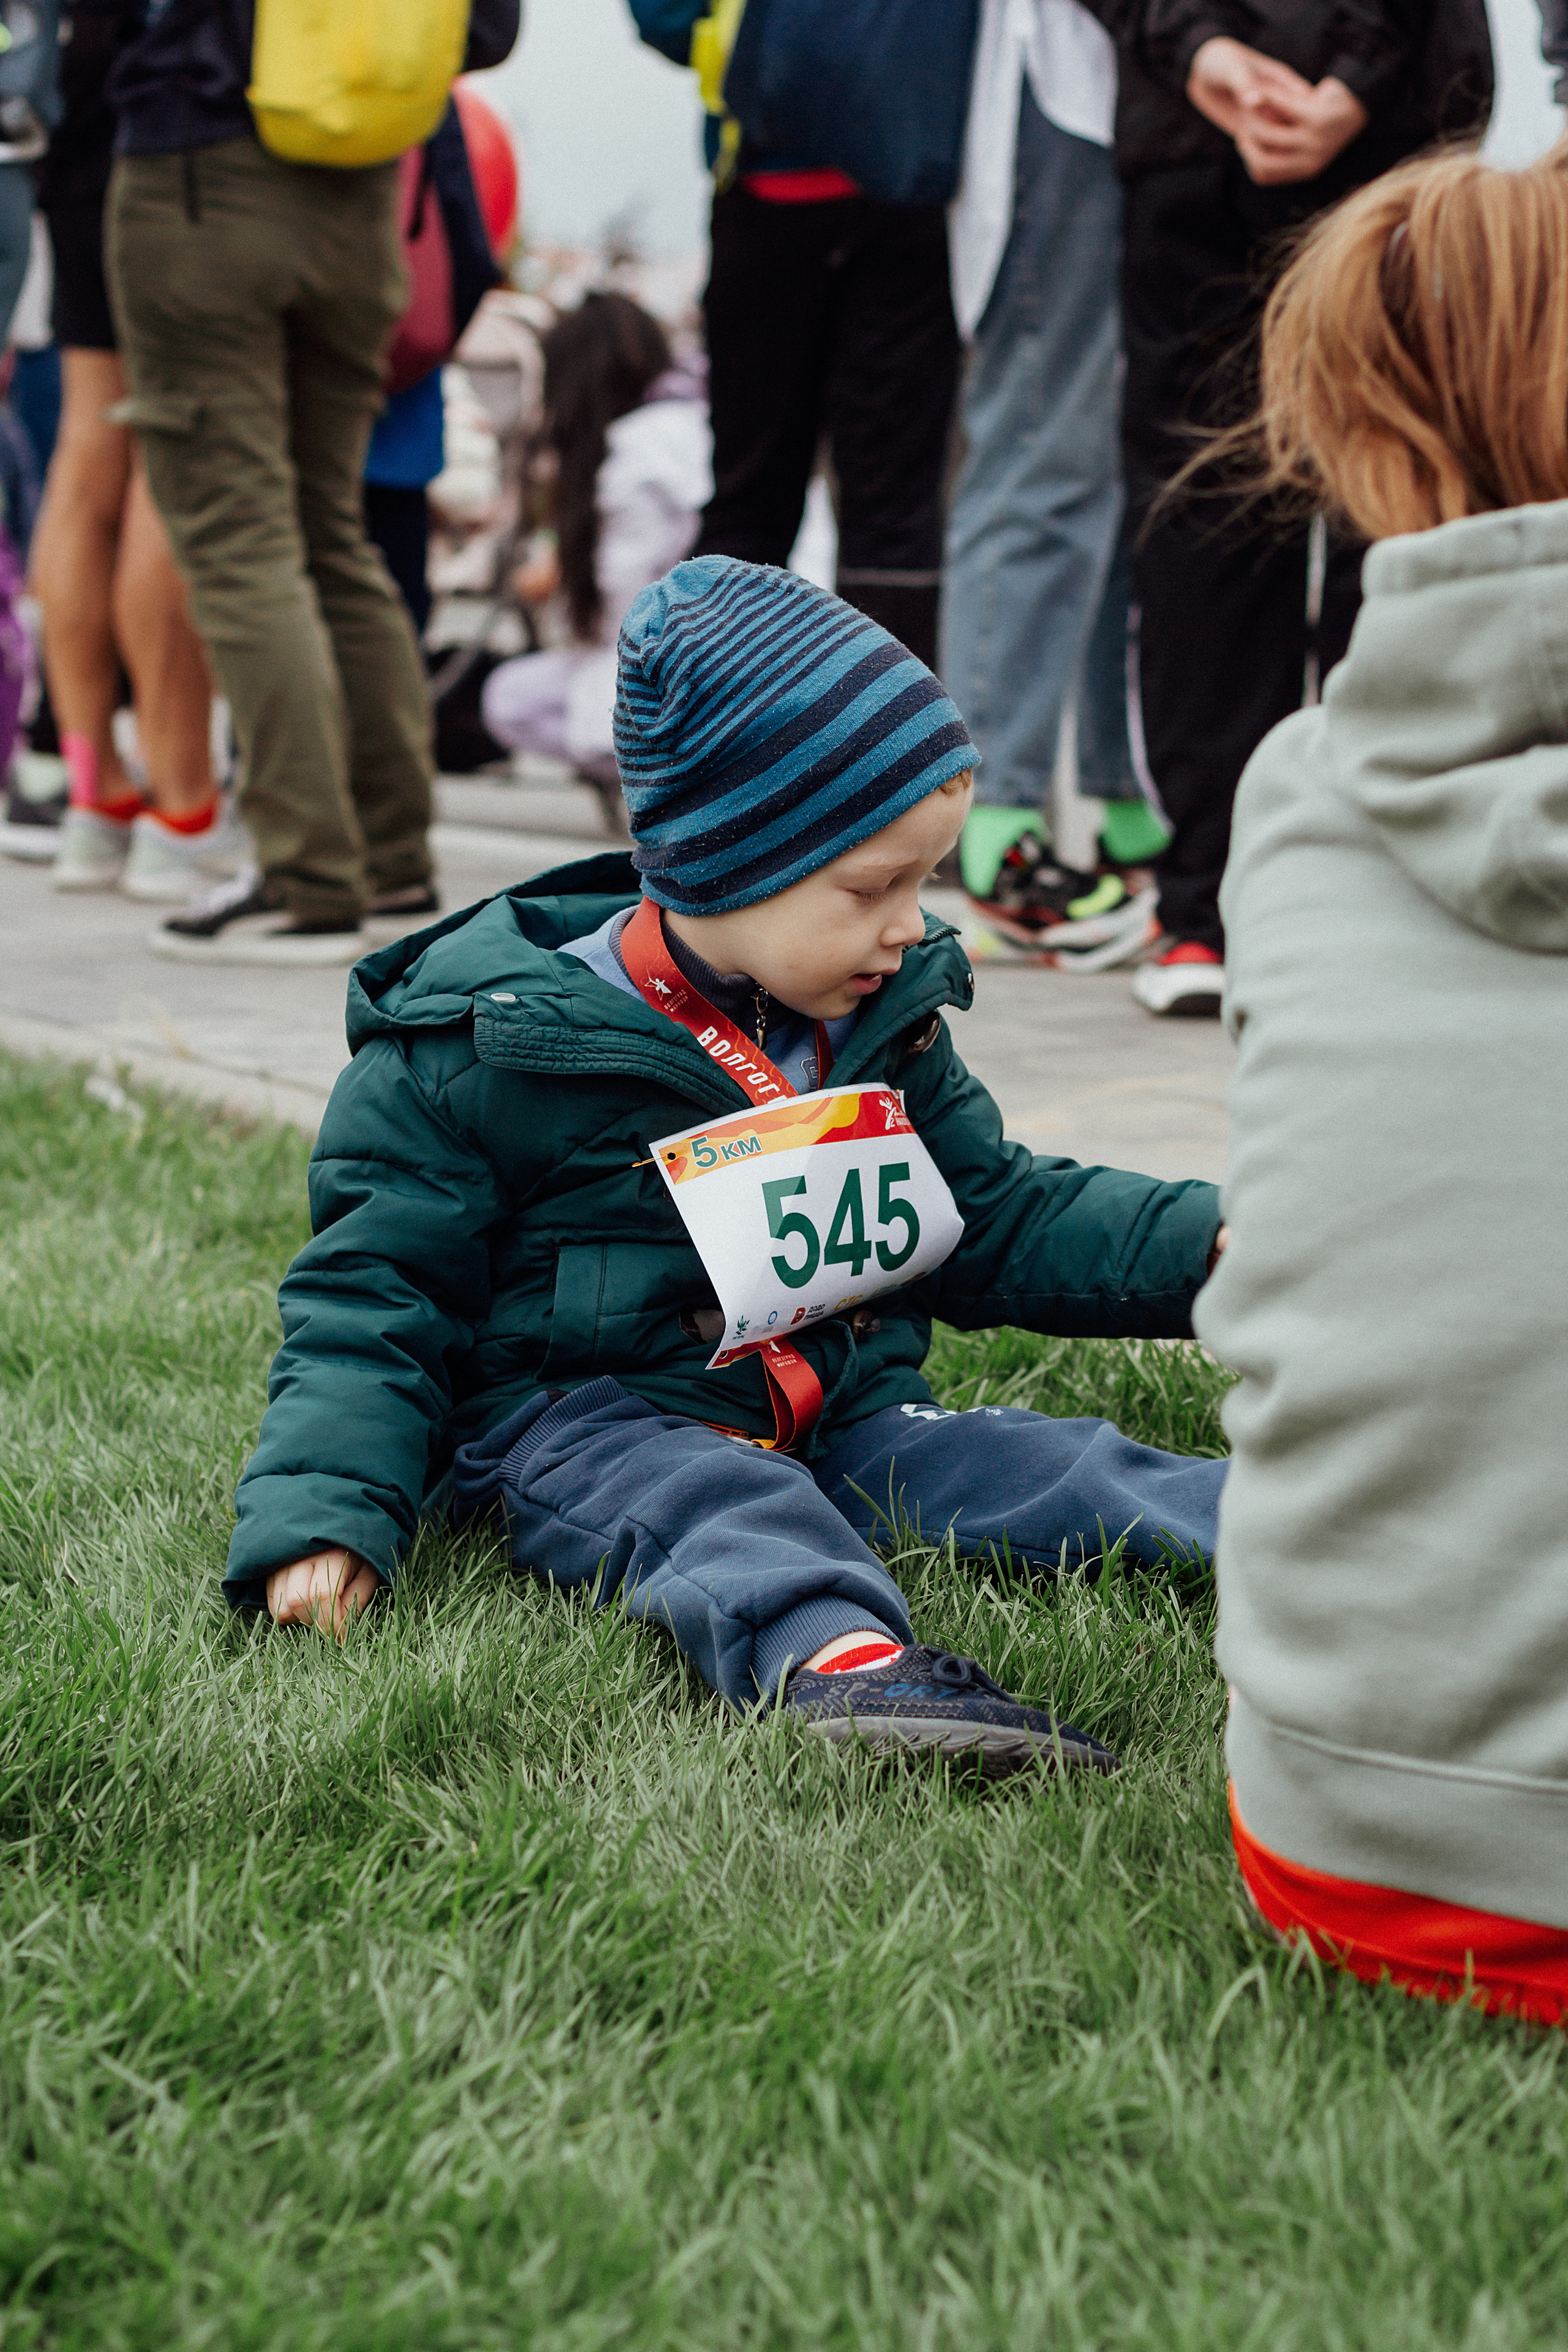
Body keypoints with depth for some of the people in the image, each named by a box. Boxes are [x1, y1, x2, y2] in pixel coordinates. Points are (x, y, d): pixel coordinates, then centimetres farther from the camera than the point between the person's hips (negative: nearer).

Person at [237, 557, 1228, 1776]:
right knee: (717, 1506, -36)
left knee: (1061, 1468, -16)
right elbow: (374, 1293, -5)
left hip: (845, 1411, 6)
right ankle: (840, 1658, -64)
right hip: (584, 1423, -6)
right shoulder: (488, 1048, -9)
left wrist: (1204, 1246, 5)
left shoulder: (886, 1022, 10)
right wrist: (320, 1514, -19)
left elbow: (1002, 1217, 20)